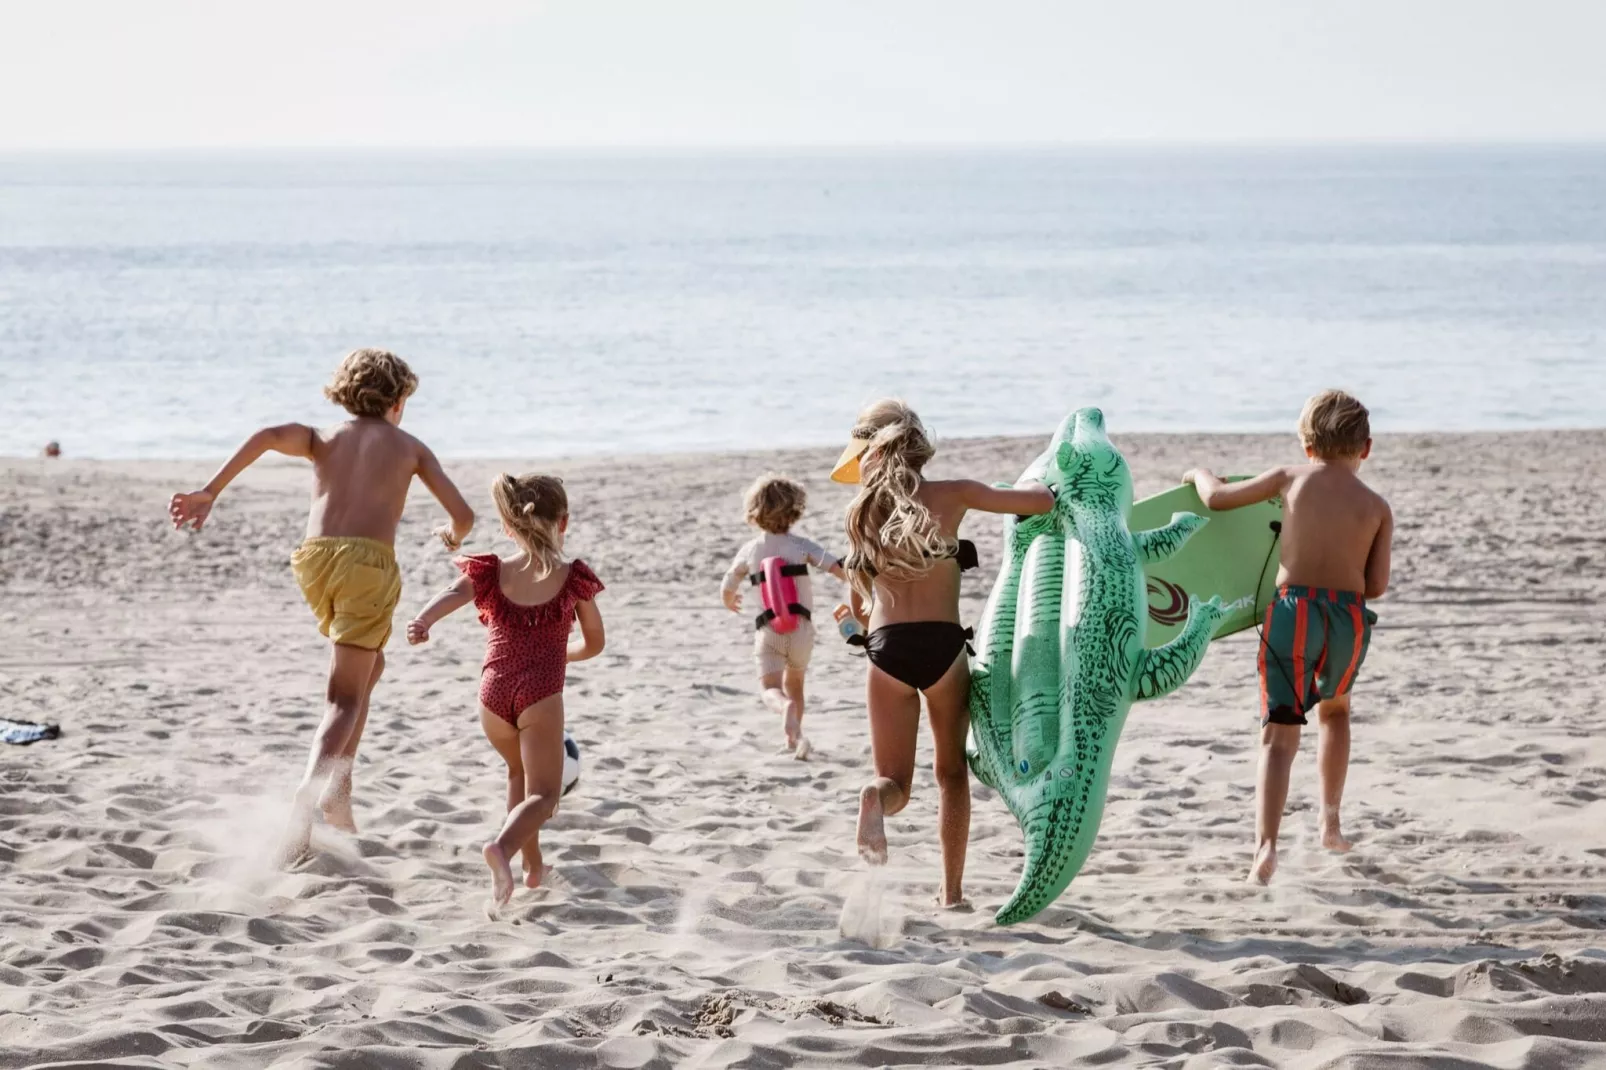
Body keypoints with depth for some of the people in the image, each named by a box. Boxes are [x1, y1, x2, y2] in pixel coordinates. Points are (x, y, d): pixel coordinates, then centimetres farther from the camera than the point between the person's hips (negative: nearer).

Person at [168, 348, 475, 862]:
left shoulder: (324, 438, 21)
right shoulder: (409, 447, 18)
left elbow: (269, 435, -1)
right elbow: (463, 514, 10)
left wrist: (210, 492, -4)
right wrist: (454, 538, 35)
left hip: (316, 557, 4)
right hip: (369, 560, -4)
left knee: (370, 665, 29)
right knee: (344, 698, -5)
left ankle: (338, 786, 20)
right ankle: (305, 803, -30)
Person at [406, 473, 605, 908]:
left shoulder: (491, 573, 8)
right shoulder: (572, 579, 6)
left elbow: (454, 594, -14)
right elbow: (594, 644, 15)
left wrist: (422, 621, -33)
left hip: (493, 692, 3)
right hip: (541, 693, -3)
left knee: (521, 772, 30)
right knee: (542, 793, -2)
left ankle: (533, 865, 32)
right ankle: (504, 845, -34)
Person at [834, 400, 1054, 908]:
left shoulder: (861, 512, 9)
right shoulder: (952, 496, 2)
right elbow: (1044, 502, 0)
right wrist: (1037, 491, 24)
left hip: (886, 649, 1)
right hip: (943, 644, -1)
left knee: (895, 781, 9)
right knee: (952, 771, 19)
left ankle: (877, 797, -28)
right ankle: (952, 889, 16)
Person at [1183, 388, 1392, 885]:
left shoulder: (1291, 479, 4)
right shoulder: (1377, 507, 5)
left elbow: (1217, 498, 12)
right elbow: (1377, 584, 3)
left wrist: (1200, 474, 34)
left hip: (1292, 608, -1)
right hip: (1350, 616, 2)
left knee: (1279, 735, -4)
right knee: (1335, 710, 31)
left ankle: (1266, 844, -22)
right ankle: (1331, 821, 31)